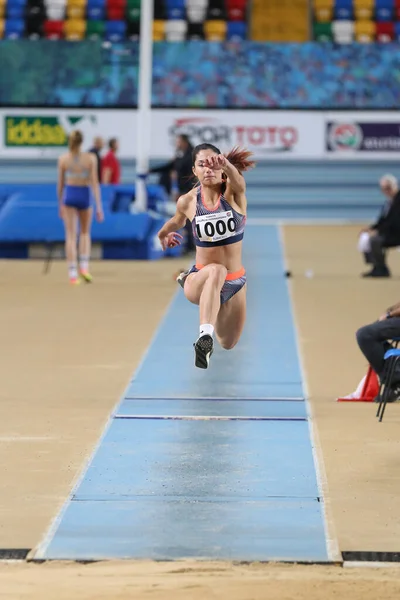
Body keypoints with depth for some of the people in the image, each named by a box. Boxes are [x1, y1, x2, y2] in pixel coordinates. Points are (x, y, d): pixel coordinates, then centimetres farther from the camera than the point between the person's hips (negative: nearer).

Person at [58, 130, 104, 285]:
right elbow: (94, 183, -9)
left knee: (71, 236, 2)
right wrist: (99, 206, -8)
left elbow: (60, 183, 5)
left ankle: (73, 274, -5)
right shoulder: (90, 158, -5)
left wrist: (60, 204, 16)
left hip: (69, 195, 0)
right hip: (84, 196, 0)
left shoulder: (63, 159, -2)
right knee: (85, 233, 21)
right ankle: (84, 266, 6)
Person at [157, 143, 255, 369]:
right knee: (216, 271, -41)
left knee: (229, 344, 25)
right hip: (200, 280, -2)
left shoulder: (233, 193, -13)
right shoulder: (187, 202, -10)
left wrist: (227, 165, -63)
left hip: (236, 282, 2)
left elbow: (237, 180, -40)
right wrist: (162, 235, 37)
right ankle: (205, 337, -51)